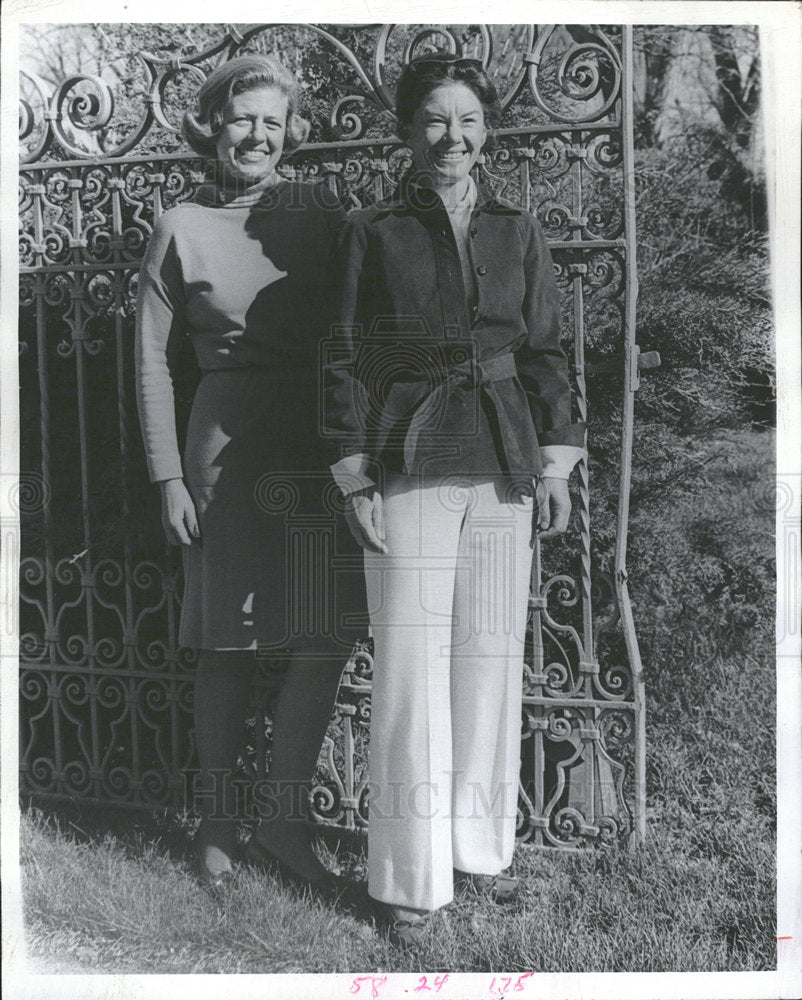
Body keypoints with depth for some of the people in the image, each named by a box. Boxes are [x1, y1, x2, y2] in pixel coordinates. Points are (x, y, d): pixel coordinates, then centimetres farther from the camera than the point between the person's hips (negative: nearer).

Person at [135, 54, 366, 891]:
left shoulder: (319, 213, 6)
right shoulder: (181, 229, 0)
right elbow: (152, 359, 2)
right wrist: (168, 476, -3)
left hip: (321, 451, 2)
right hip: (232, 452, -2)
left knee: (327, 636, -1)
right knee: (228, 648, 6)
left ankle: (283, 820, 17)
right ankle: (216, 825, 24)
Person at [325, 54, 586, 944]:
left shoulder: (519, 233, 11)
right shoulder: (370, 233, 2)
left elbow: (545, 353, 11)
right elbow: (348, 363, 0)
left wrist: (556, 466, 5)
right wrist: (356, 477, -6)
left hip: (504, 468, 4)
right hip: (411, 468, -3)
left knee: (492, 660, 10)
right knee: (412, 667, -1)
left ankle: (480, 845, 28)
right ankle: (410, 877, 14)